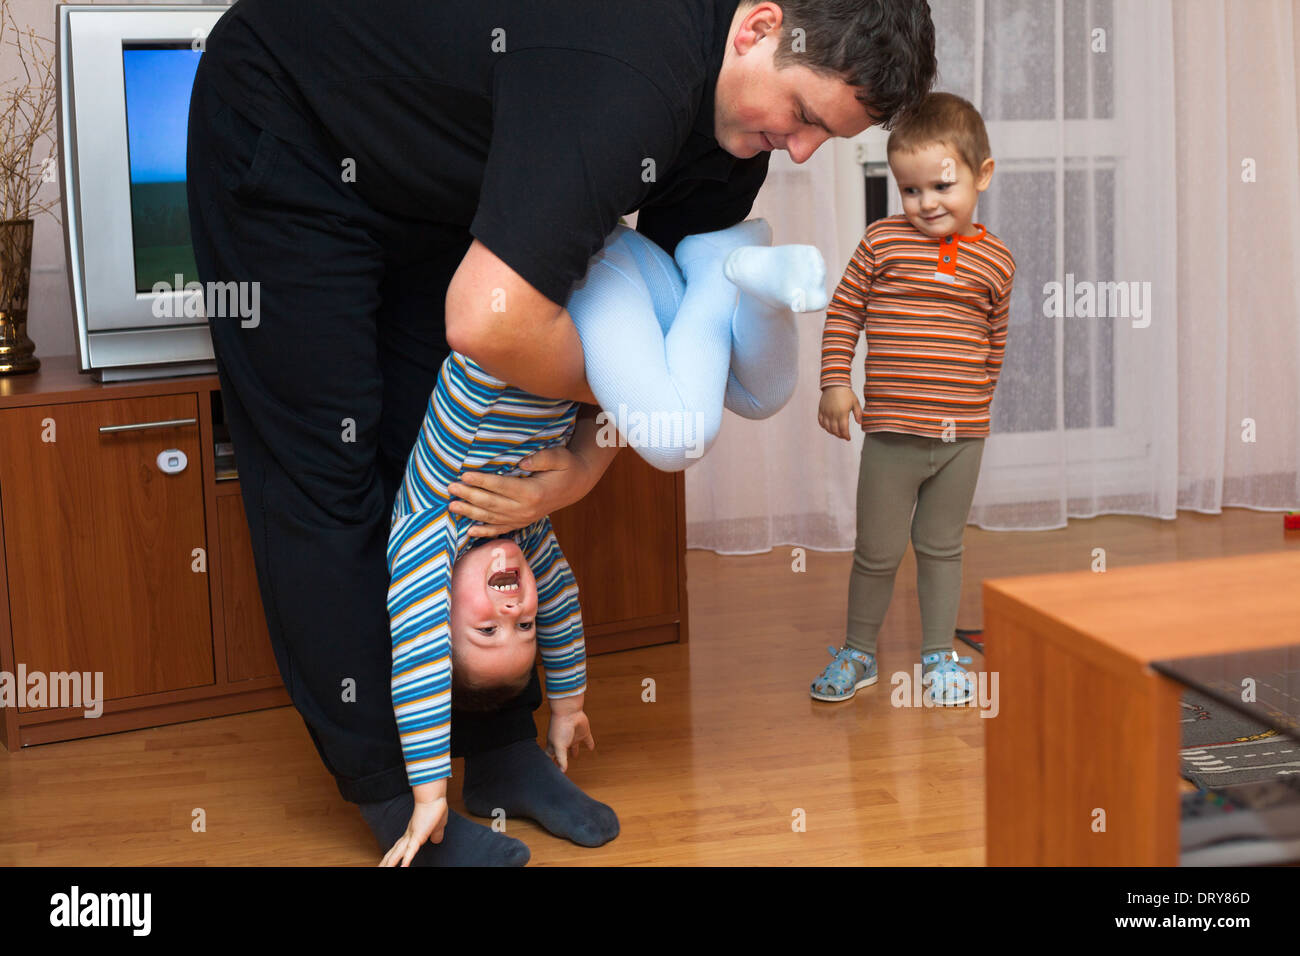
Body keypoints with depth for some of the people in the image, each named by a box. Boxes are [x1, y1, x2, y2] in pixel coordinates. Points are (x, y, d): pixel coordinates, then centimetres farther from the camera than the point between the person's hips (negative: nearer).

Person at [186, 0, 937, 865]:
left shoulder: (733, 133, -10)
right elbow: (491, 322, -45)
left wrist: (587, 465, -12)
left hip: (425, 185, 8)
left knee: (459, 469, 6)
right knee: (329, 474, -5)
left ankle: (503, 750, 16)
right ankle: (393, 796, 4)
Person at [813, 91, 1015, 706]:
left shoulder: (995, 260, 2)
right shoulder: (883, 242, -3)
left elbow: (995, 340, 13)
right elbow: (843, 311, 2)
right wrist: (834, 383, -5)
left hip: (962, 435, 1)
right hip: (891, 430, -1)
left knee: (942, 548, 14)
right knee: (877, 551, 8)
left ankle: (939, 656, 28)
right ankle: (858, 653, 26)